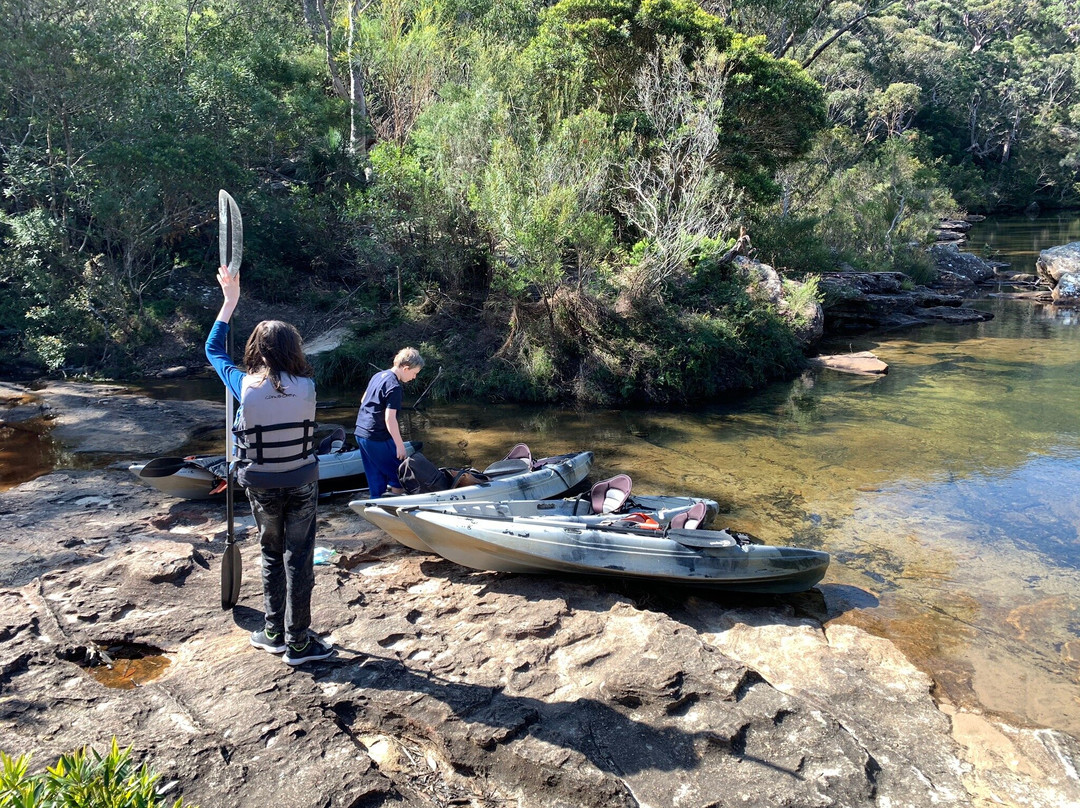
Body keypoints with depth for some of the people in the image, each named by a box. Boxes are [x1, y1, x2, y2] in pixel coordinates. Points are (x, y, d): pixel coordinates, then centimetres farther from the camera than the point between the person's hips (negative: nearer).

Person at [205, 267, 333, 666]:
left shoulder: (245, 387, -14)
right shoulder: (306, 387, -13)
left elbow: (214, 350, 4)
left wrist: (230, 300, 9)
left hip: (262, 486, 1)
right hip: (303, 483, 0)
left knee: (271, 555, 19)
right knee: (299, 558, 7)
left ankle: (273, 633, 27)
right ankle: (297, 642, 14)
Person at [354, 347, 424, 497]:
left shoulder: (378, 376, 10)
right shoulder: (394, 386, -18)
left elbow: (363, 400, 21)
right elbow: (390, 418, -22)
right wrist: (400, 445, -17)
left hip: (361, 433, 9)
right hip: (378, 438, -9)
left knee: (376, 476, 16)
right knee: (399, 473, 5)